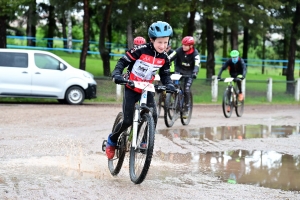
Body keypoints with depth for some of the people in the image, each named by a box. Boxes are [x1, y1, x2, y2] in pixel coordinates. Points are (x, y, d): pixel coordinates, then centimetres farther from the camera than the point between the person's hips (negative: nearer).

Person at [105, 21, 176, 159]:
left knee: (153, 117, -17)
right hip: (131, 88, -4)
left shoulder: (164, 58, -6)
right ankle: (112, 140, 16)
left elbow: (165, 75, 2)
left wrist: (169, 85, -20)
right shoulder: (141, 50, -20)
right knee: (128, 120, -10)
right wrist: (117, 75, -33)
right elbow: (123, 62, -15)